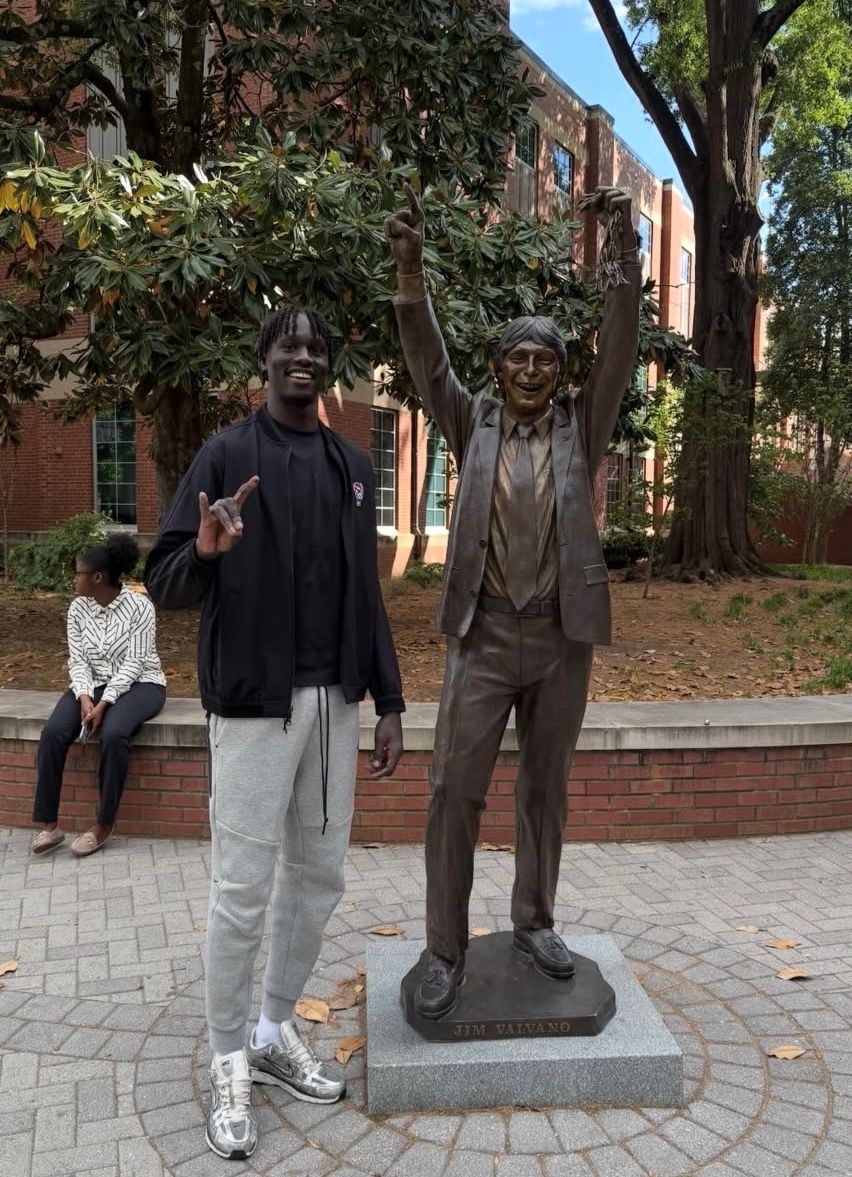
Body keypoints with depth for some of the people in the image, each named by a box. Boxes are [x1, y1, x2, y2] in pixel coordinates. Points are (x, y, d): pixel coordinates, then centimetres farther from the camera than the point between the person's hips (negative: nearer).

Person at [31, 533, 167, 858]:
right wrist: (85, 696, -19)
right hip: (93, 684, 5)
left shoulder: (139, 606, -15)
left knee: (113, 734, -34)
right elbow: (77, 659, -1)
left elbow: (134, 663, -17)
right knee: (52, 732, -22)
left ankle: (104, 825, -18)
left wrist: (104, 703, -25)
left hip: (138, 684, -5)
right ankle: (48, 824, -13)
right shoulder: (78, 608, 1)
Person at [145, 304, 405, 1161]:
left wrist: (388, 702, 10)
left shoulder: (352, 466, 11)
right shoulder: (226, 455, -5)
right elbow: (163, 583, -9)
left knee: (318, 877, 13)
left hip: (334, 702, 6)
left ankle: (276, 1033, 32)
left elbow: (366, 596, 13)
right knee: (243, 888, 2)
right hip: (254, 705, -5)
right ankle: (230, 1063, 22)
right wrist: (205, 552, -32)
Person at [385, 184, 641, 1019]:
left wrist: (625, 252, -19)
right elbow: (426, 359, -8)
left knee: (545, 787, 14)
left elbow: (620, 348, -7)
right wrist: (409, 267, -22)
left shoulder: (581, 427, 5)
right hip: (484, 635, -1)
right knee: (454, 791, -1)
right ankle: (445, 950, 12)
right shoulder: (472, 424, 4)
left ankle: (533, 922, 32)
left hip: (562, 637, 1)